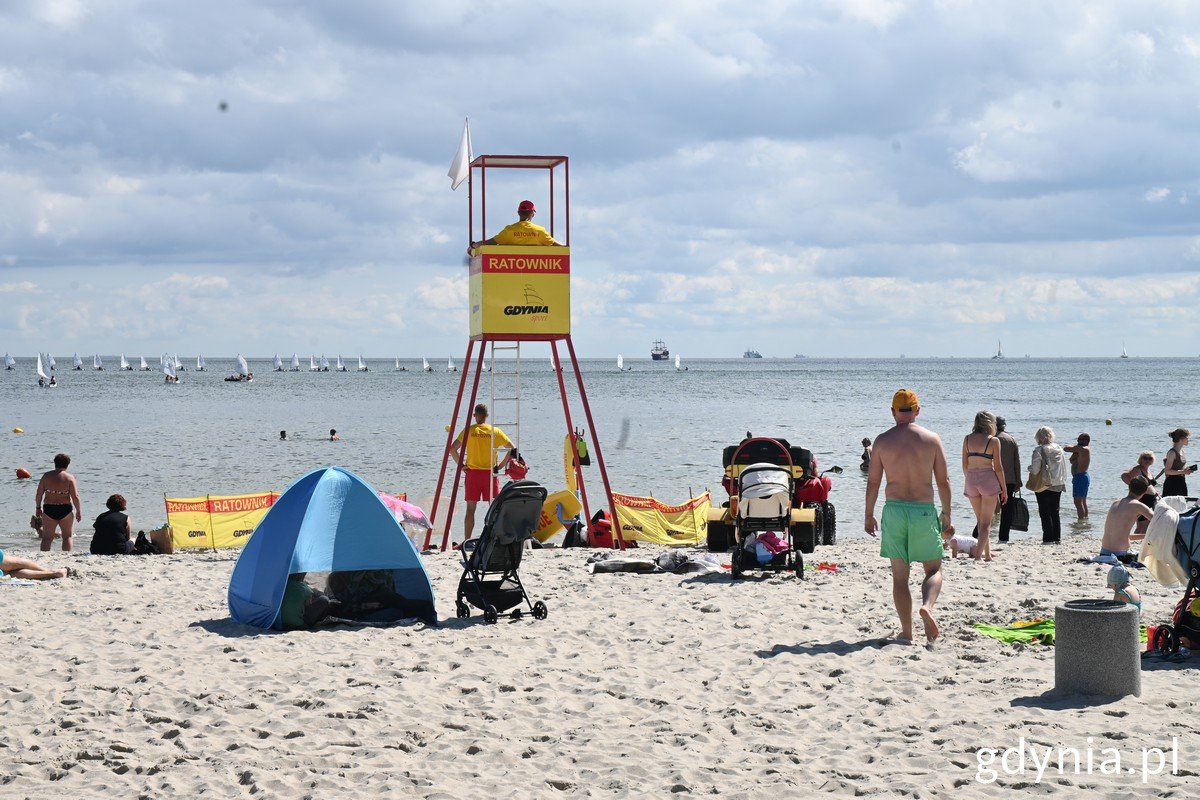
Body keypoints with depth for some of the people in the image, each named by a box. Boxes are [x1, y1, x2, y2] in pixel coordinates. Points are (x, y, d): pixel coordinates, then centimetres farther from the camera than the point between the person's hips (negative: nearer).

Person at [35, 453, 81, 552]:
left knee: (47, 538, 7)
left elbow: (39, 494, 3)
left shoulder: (46, 476, 2)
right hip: (65, 510, -2)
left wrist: (38, 507, 16)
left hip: (49, 510, 2)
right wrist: (79, 511, 0)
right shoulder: (69, 477, -5)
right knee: (68, 536, 12)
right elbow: (75, 497, -10)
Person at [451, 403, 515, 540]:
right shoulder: (495, 432, 1)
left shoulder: (469, 431, -2)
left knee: (471, 508, 2)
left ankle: (467, 541, 0)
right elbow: (512, 449, 1)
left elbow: (453, 449, -8)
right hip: (490, 473, 0)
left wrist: (461, 465, 2)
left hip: (472, 473, 0)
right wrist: (501, 466, 4)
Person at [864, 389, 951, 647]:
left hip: (894, 509, 1)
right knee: (934, 570, 12)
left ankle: (906, 632, 4)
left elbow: (873, 482, 2)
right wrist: (946, 514, 13)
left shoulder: (882, 440, 0)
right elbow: (943, 481, 2)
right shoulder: (932, 439, 0)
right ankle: (927, 606, -17)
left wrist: (869, 515, 12)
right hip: (924, 510, 0)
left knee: (899, 575, 7)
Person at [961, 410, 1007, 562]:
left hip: (971, 480, 4)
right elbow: (998, 467, -6)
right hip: (988, 478, -4)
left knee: (980, 520, 19)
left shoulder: (967, 439, 4)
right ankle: (979, 555, -12)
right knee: (986, 522, 1)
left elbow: (964, 464, 7)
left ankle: (988, 554, 25)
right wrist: (1004, 489, 1)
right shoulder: (993, 441, -7)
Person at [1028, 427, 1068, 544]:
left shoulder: (1039, 450, -13)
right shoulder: (1059, 449, 5)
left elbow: (1035, 469, -16)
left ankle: (1048, 538, -4)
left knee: (1045, 513, 0)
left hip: (1044, 485, -6)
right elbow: (1064, 467, 11)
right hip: (1058, 485, 6)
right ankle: (1057, 537, 13)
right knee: (1055, 512, 13)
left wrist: (1030, 473, 4)